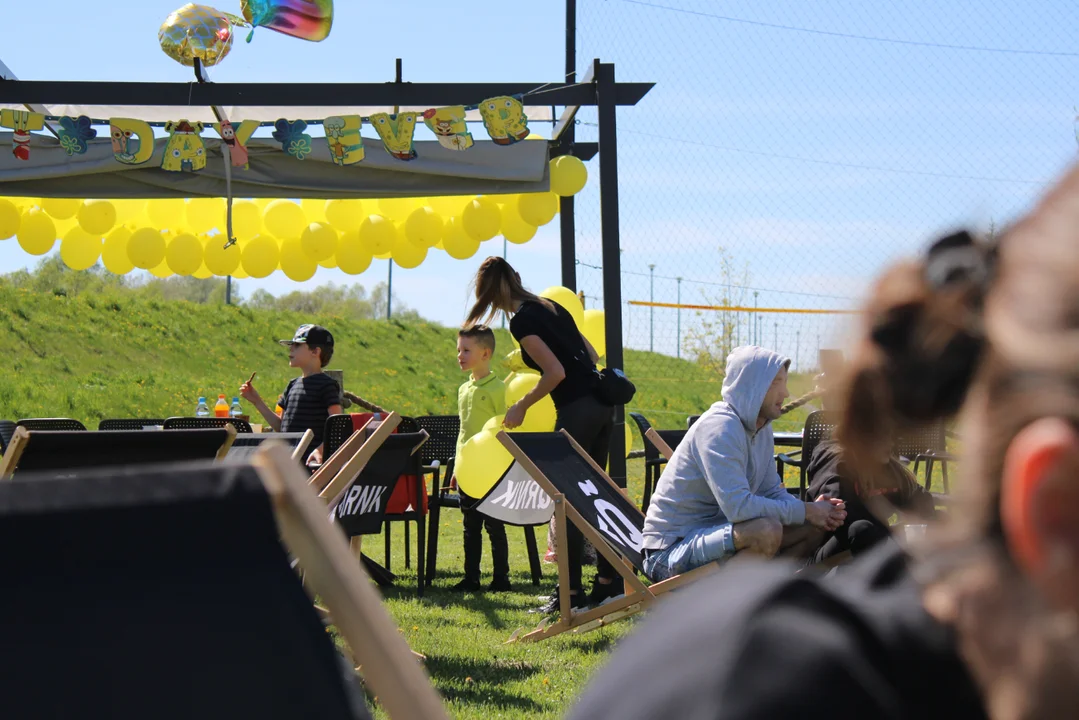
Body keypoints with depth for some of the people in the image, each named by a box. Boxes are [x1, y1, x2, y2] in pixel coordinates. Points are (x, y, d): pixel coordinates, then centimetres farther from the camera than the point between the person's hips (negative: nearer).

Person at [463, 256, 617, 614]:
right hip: (601, 403, 8)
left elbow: (556, 372, -16)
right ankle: (609, 580, 17)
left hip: (576, 409, -8)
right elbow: (591, 355, 21)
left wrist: (521, 406, -5)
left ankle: (572, 592, -1)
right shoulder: (551, 306, 16)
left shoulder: (522, 320, -9)